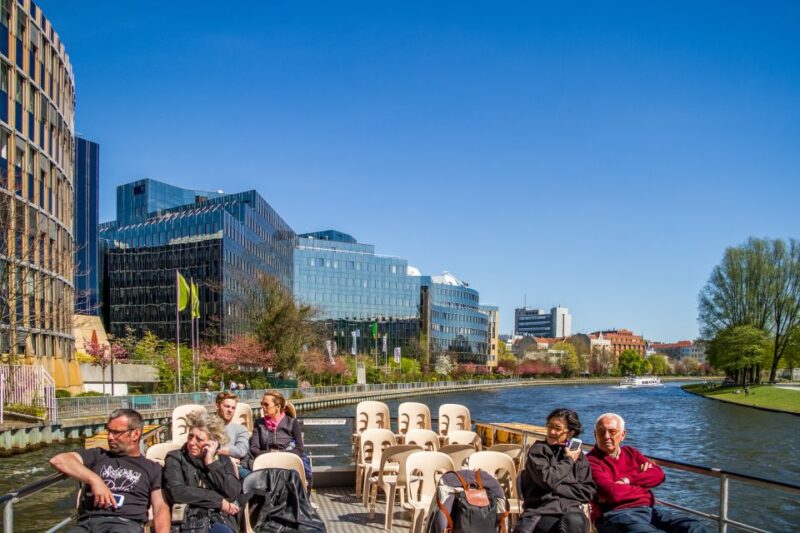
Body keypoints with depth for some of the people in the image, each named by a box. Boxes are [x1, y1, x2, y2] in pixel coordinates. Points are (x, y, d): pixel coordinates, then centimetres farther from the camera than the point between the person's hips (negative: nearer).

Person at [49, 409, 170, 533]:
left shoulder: (152, 468, 19)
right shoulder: (98, 456, 24)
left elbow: (161, 507, 7)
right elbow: (58, 460, 9)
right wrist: (94, 479, -4)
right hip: (88, 523, 2)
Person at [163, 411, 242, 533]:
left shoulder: (223, 460, 18)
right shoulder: (175, 458, 11)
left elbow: (233, 493, 2)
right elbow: (175, 492, -7)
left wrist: (211, 463, 0)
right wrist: (219, 501, -4)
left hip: (221, 520, 3)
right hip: (190, 520, -3)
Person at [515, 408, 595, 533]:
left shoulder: (578, 456, 18)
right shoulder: (538, 450, 8)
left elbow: (588, 492, 9)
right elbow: (547, 479, -9)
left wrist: (558, 488, -3)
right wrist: (568, 460, 2)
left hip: (571, 509, 2)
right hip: (540, 509, -2)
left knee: (574, 521, -37)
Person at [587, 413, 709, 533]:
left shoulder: (630, 452, 19)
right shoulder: (591, 461, -4)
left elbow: (658, 474, 6)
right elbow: (613, 493, -17)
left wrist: (627, 480, -9)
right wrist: (643, 489, 0)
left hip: (648, 509, 7)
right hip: (616, 514, -7)